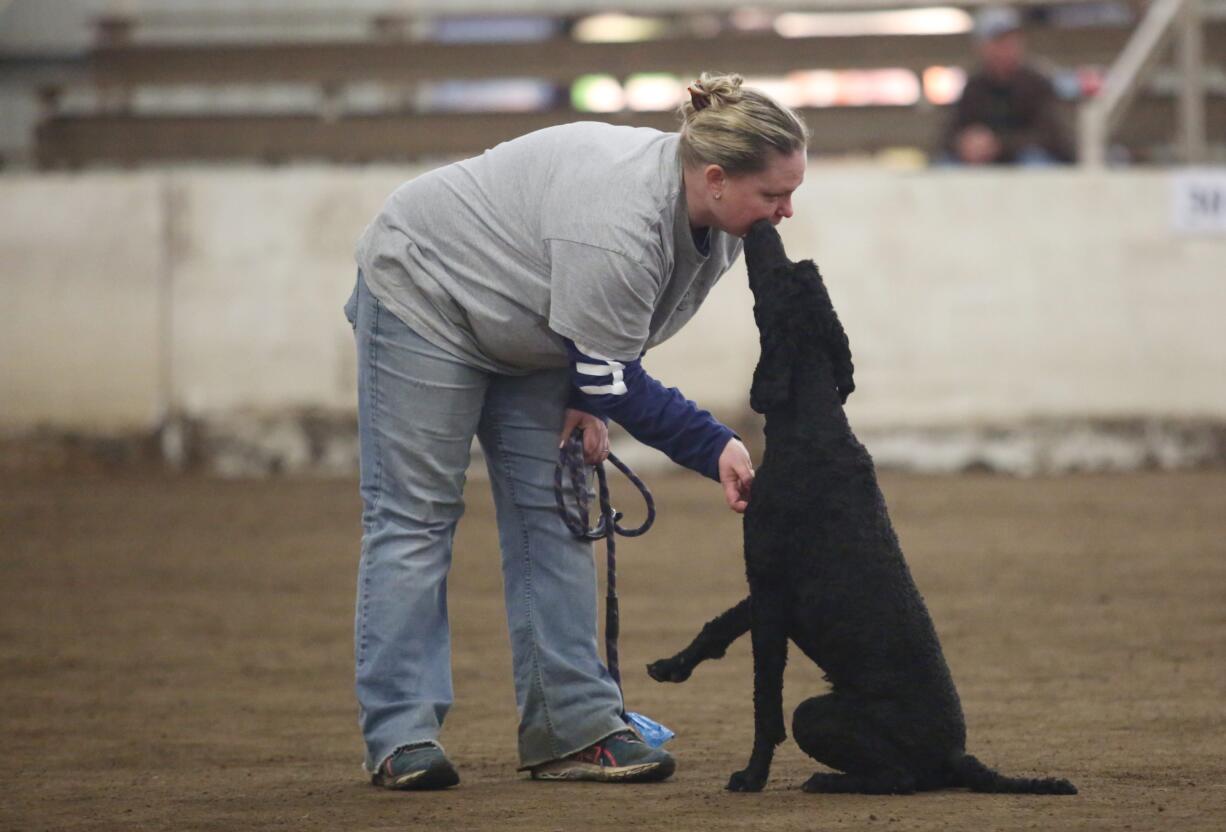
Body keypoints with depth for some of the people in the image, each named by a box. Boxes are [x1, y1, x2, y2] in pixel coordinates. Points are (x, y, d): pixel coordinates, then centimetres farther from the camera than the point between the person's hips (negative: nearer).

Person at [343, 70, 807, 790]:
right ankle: (401, 737, -5)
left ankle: (573, 729, 3)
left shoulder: (718, 222, -11)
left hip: (528, 332, 9)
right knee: (415, 516, -6)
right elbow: (615, 385, -29)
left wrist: (587, 398, -3)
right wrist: (717, 450, -28)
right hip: (425, 291, -9)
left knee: (554, 514, 3)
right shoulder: (617, 226, -38)